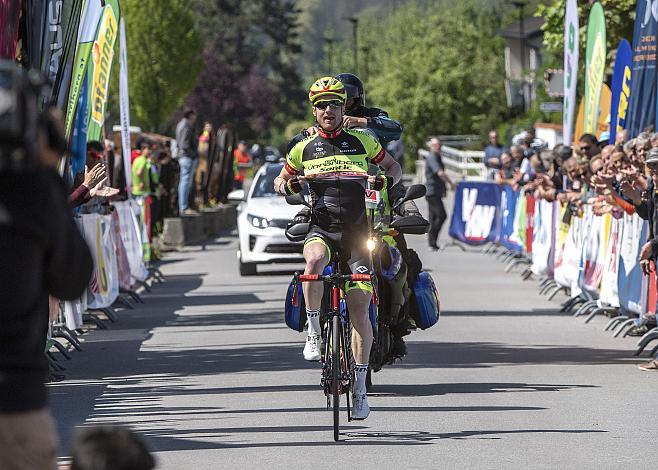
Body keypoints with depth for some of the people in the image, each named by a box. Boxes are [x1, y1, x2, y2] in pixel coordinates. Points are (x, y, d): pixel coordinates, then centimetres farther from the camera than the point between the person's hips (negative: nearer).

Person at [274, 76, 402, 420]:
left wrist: (385, 180, -5)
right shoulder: (304, 148, 10)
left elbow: (394, 167, 19)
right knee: (314, 262, -38)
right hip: (320, 227, 0)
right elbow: (280, 181, 22)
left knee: (359, 310, -7)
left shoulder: (361, 141, 8)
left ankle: (360, 387, 1)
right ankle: (313, 330, -17)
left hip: (356, 232, 0)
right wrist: (288, 186, -3)